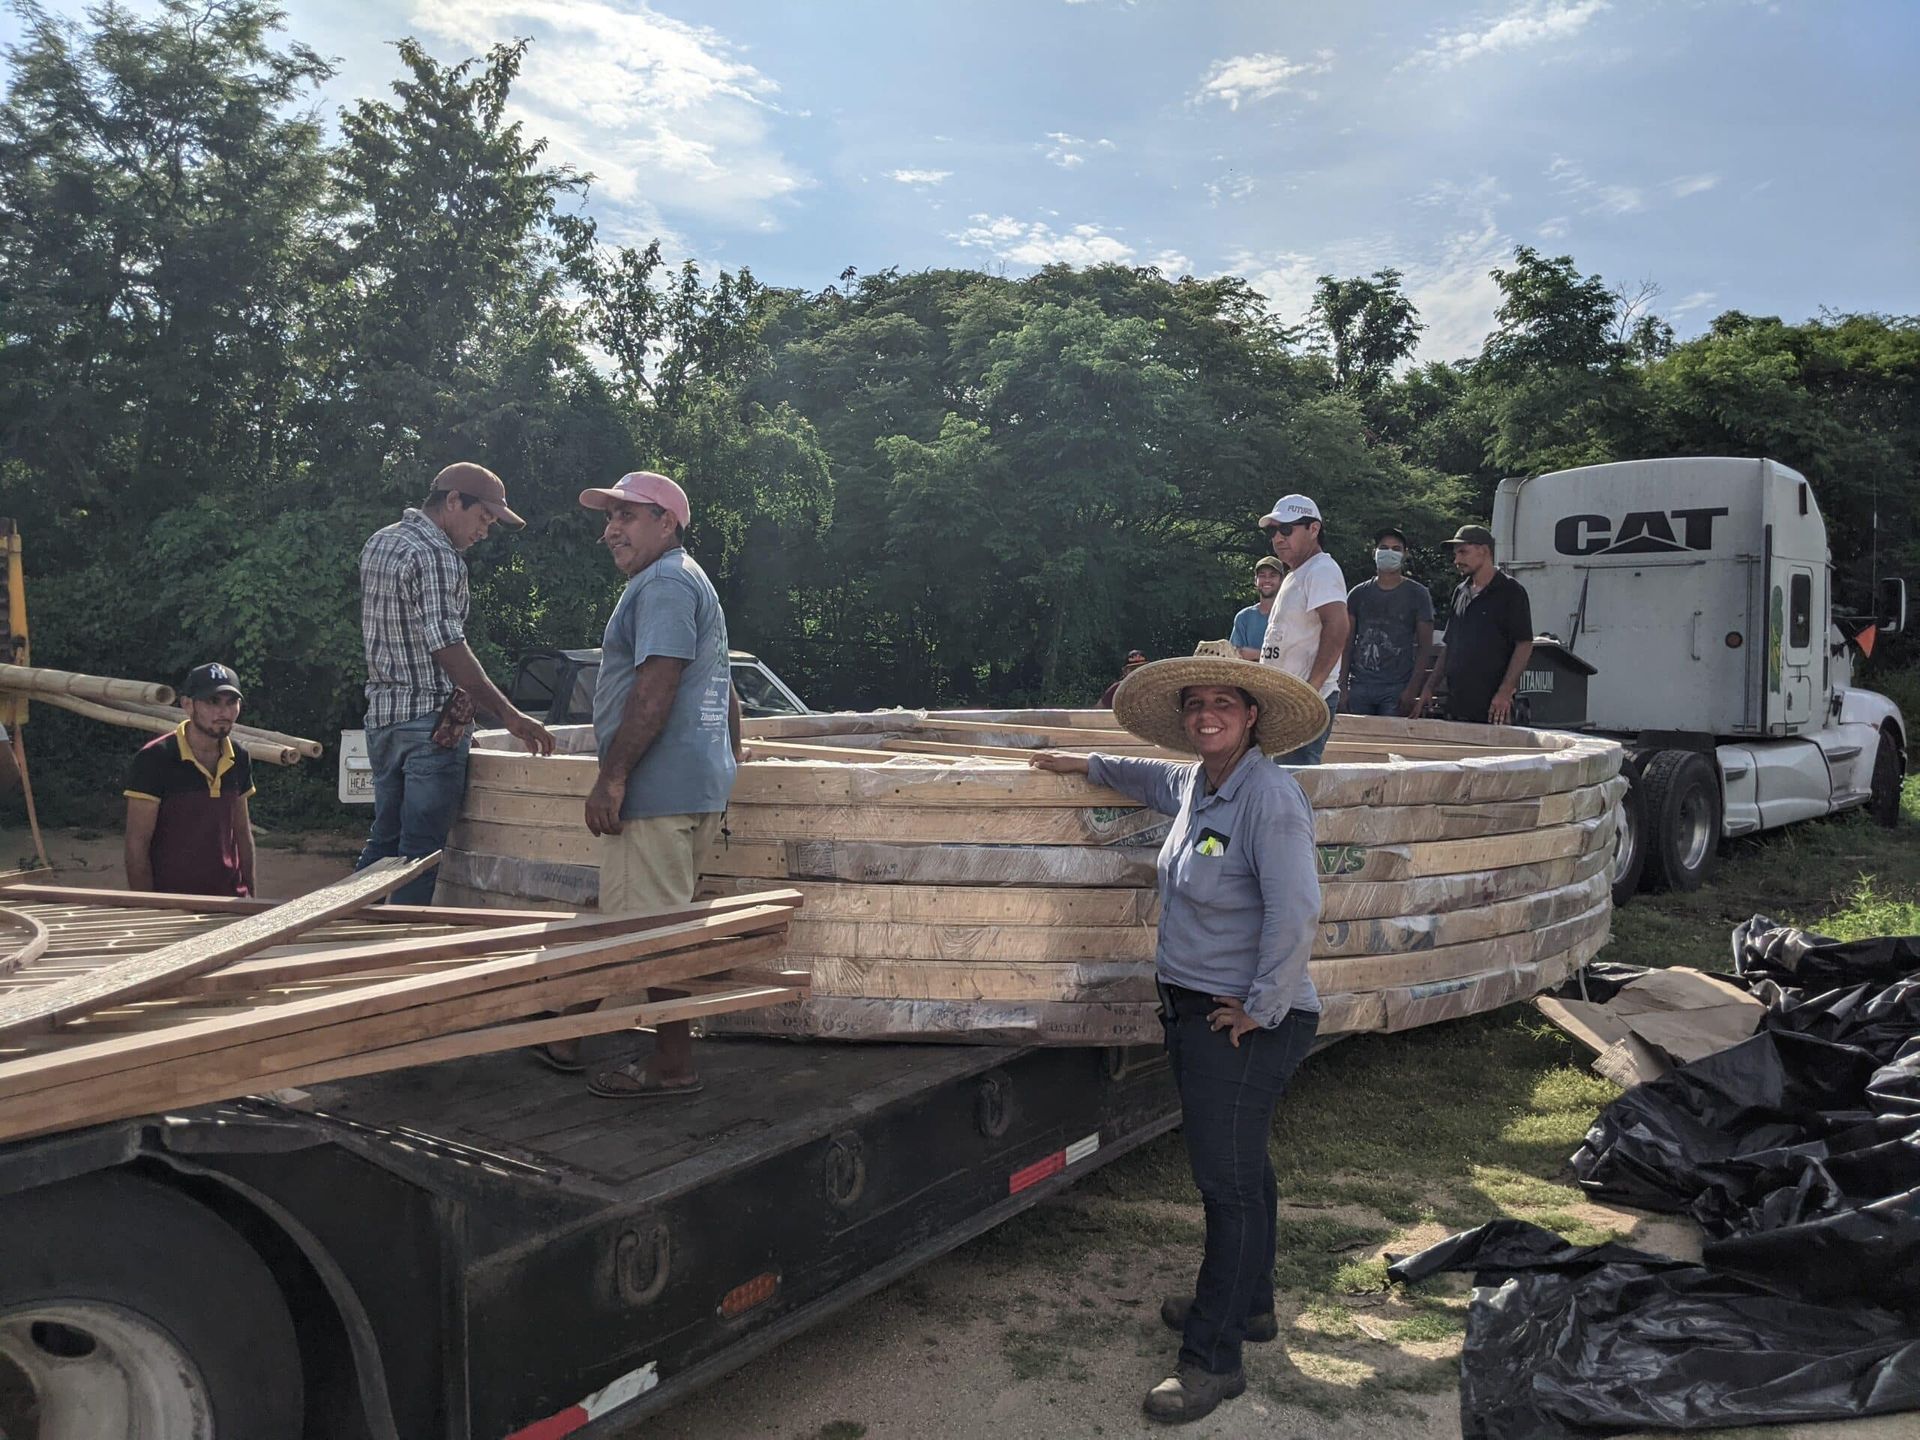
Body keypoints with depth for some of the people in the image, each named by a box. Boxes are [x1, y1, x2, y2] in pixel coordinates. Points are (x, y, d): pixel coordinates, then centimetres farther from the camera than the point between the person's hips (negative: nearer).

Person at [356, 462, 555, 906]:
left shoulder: (378, 544, 15)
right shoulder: (437, 557, -15)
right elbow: (448, 648, -22)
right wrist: (510, 716, -24)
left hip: (382, 715, 9)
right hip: (430, 718, -9)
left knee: (383, 840, 16)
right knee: (421, 850, -3)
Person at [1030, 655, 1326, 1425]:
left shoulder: (1269, 795, -21)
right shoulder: (1194, 783, 7)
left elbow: (1296, 912, -26)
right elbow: (1153, 779, 32)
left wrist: (1262, 1008, -20)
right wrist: (1085, 765, 37)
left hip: (1244, 1023, -9)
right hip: (1191, 1009, 9)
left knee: (1229, 1180, -1)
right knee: (1237, 1165, 22)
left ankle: (1212, 1360, 9)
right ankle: (1247, 1304, 40)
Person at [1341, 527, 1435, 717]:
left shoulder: (1417, 594, 5)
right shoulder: (1358, 594, 12)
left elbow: (1424, 646, 0)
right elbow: (1347, 644, 12)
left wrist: (1412, 690, -10)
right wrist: (1343, 687, 3)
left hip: (1396, 688, -3)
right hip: (1359, 685, 3)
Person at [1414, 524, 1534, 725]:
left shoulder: (1511, 591, -3)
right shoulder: (1460, 592, 18)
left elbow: (1524, 645, -8)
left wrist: (1505, 692, -16)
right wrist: (1429, 687, 15)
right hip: (1455, 705, 7)